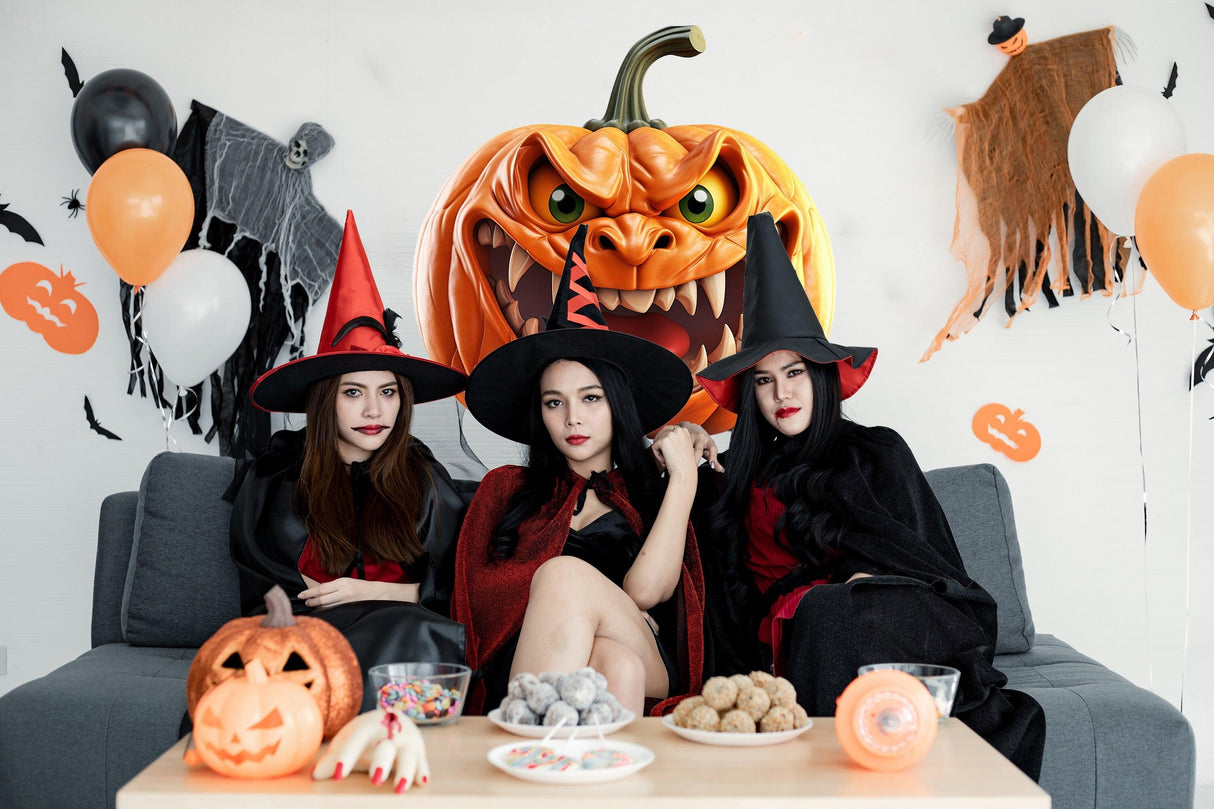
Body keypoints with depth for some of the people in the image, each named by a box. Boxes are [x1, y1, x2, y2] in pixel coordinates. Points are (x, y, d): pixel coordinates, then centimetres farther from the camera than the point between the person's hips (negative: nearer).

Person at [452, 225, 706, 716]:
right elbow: (478, 588, 8)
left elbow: (646, 590, -1)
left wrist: (683, 477, 7)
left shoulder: (653, 497, 19)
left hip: (648, 668, 0)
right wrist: (599, 605, -3)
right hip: (521, 672, 0)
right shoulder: (505, 489, 24)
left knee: (564, 574, -33)